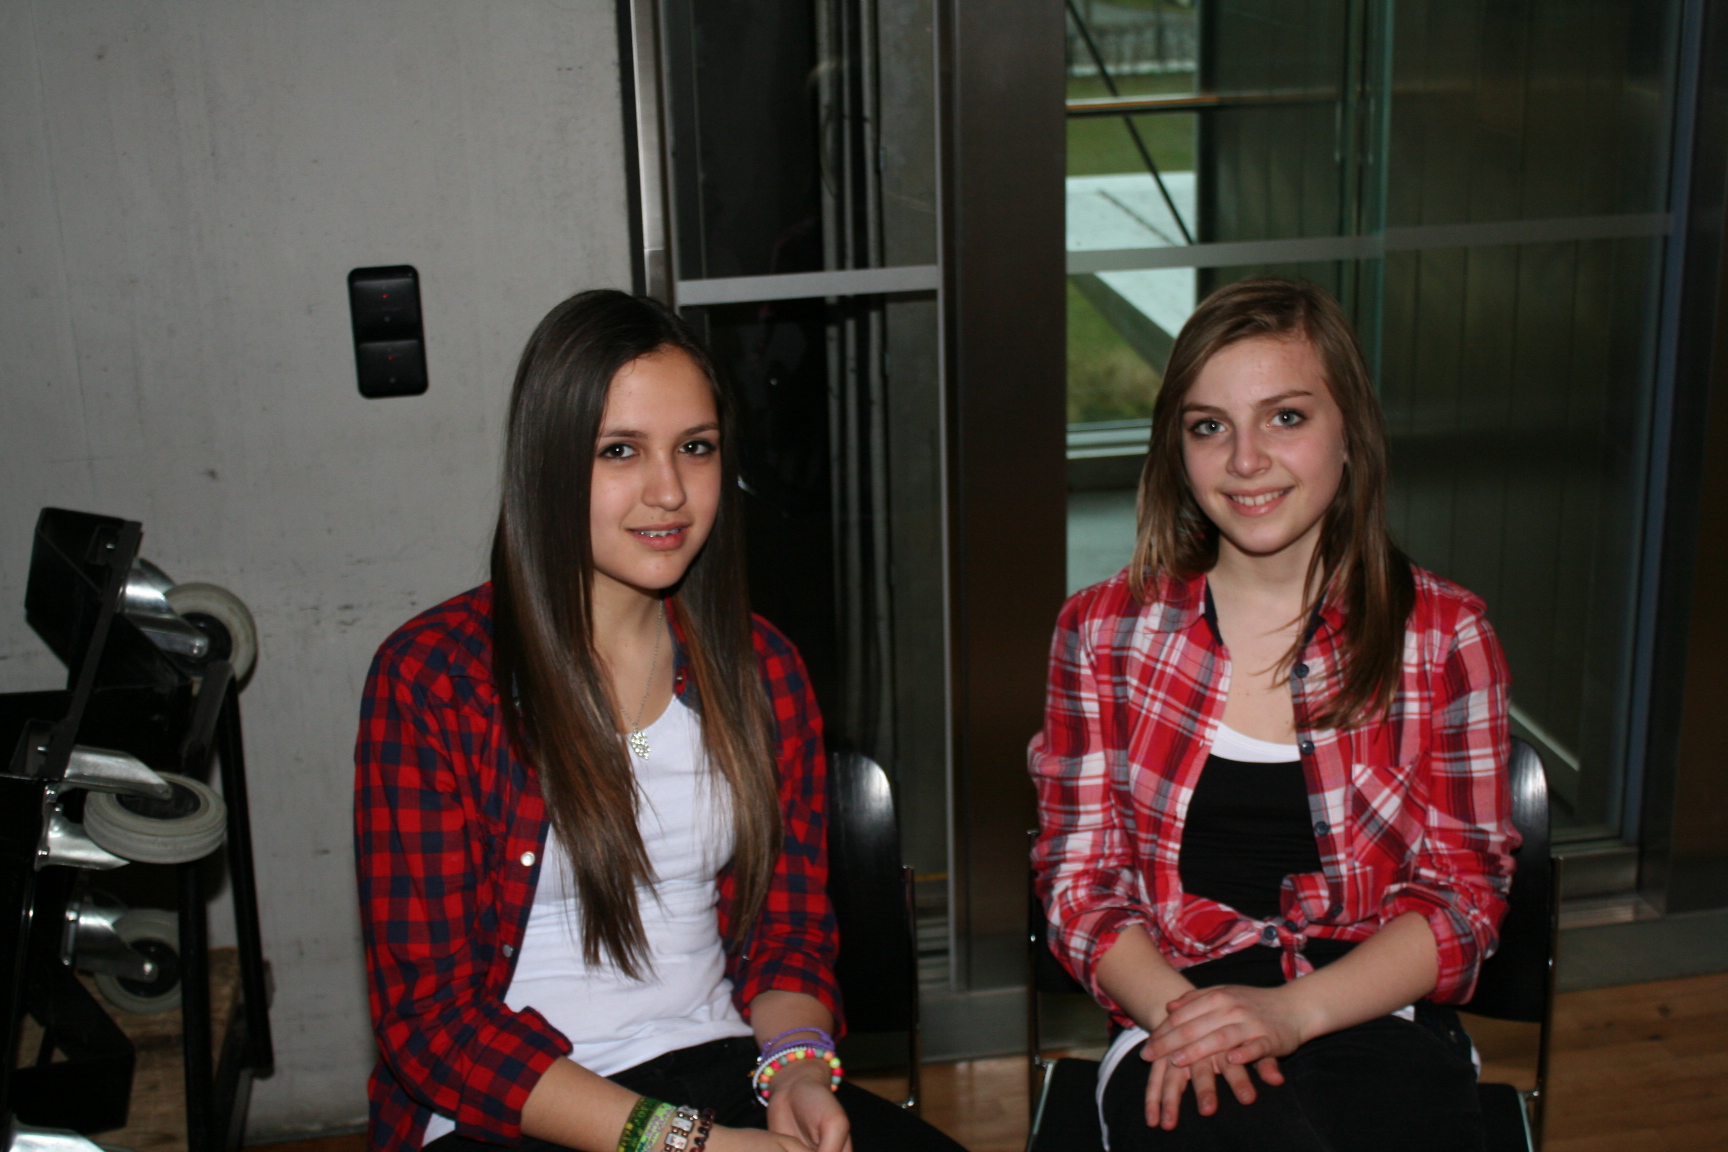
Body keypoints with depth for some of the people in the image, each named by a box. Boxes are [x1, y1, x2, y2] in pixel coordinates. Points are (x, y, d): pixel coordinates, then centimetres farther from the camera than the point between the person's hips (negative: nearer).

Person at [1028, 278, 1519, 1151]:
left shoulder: (1442, 634, 5)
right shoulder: (1104, 630, 7)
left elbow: (1465, 887, 3)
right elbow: (1079, 875, 7)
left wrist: (1293, 1010, -13)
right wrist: (1182, 1014, -12)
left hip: (1377, 1023, 1)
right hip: (1174, 1035, -1)